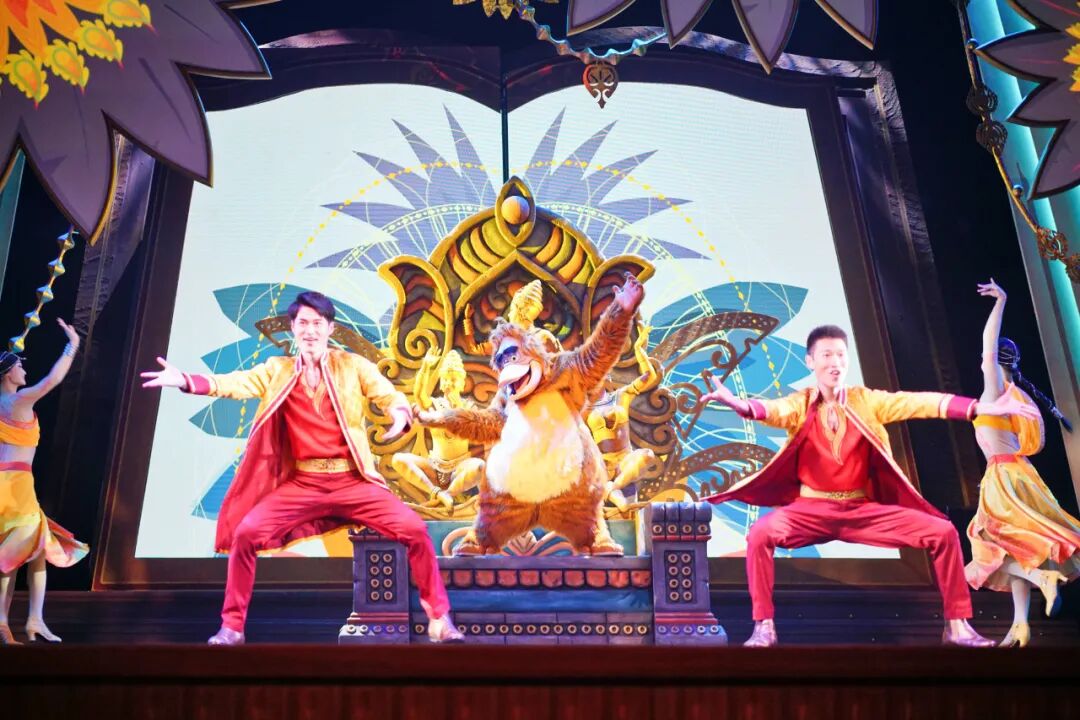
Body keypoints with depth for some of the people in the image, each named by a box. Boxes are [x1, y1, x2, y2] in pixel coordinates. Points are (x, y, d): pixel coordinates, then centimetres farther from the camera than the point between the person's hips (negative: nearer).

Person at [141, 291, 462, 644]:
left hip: (352, 482, -1)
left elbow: (390, 396, -1)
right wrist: (185, 380, -18)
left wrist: (400, 415, -25)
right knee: (245, 532, -17)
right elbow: (234, 383, -2)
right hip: (301, 484, 1)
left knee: (415, 529, -17)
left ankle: (438, 618, 0)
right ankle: (232, 626, 2)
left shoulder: (353, 365, 5)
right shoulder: (277, 370, 10)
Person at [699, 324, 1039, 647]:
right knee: (760, 534, -30)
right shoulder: (799, 405, -1)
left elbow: (918, 402, -7)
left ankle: (956, 625, 3)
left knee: (943, 532, -11)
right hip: (812, 509, -2)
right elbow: (774, 409, -22)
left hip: (865, 510, 2)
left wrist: (981, 408, -17)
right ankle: (764, 626, -17)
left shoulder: (868, 401, 4)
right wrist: (741, 405, -46)